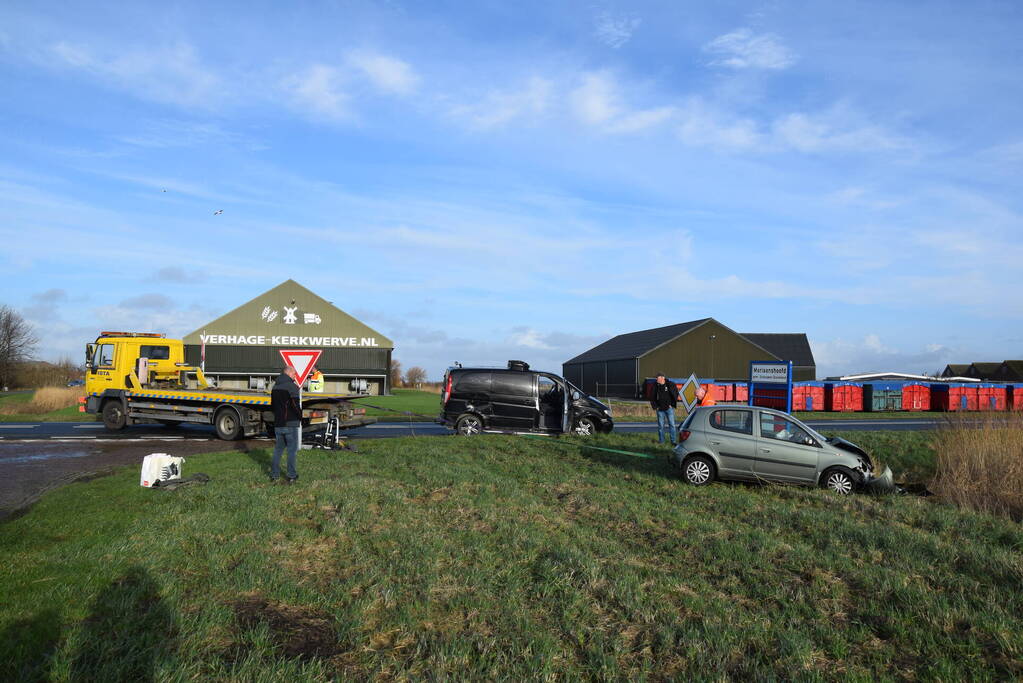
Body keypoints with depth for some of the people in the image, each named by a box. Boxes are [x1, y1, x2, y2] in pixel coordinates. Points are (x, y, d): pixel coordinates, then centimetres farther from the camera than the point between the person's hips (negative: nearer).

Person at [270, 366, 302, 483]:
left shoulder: (275, 387, 13)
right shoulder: (292, 386, -13)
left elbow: (272, 405, 19)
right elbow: (295, 405, -18)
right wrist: (301, 416, -4)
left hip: (278, 424, 7)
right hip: (290, 424, -7)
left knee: (278, 449, 15)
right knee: (292, 450, 2)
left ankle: (274, 475, 18)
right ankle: (292, 476, 6)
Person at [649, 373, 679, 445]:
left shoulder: (671, 385, -5)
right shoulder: (656, 386, 2)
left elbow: (676, 394, 2)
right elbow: (652, 397, 12)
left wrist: (672, 404, -1)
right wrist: (655, 406, 3)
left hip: (669, 408, -3)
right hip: (660, 409, 3)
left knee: (671, 424, -5)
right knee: (660, 425, 7)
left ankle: (673, 441, -1)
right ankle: (661, 440, 16)